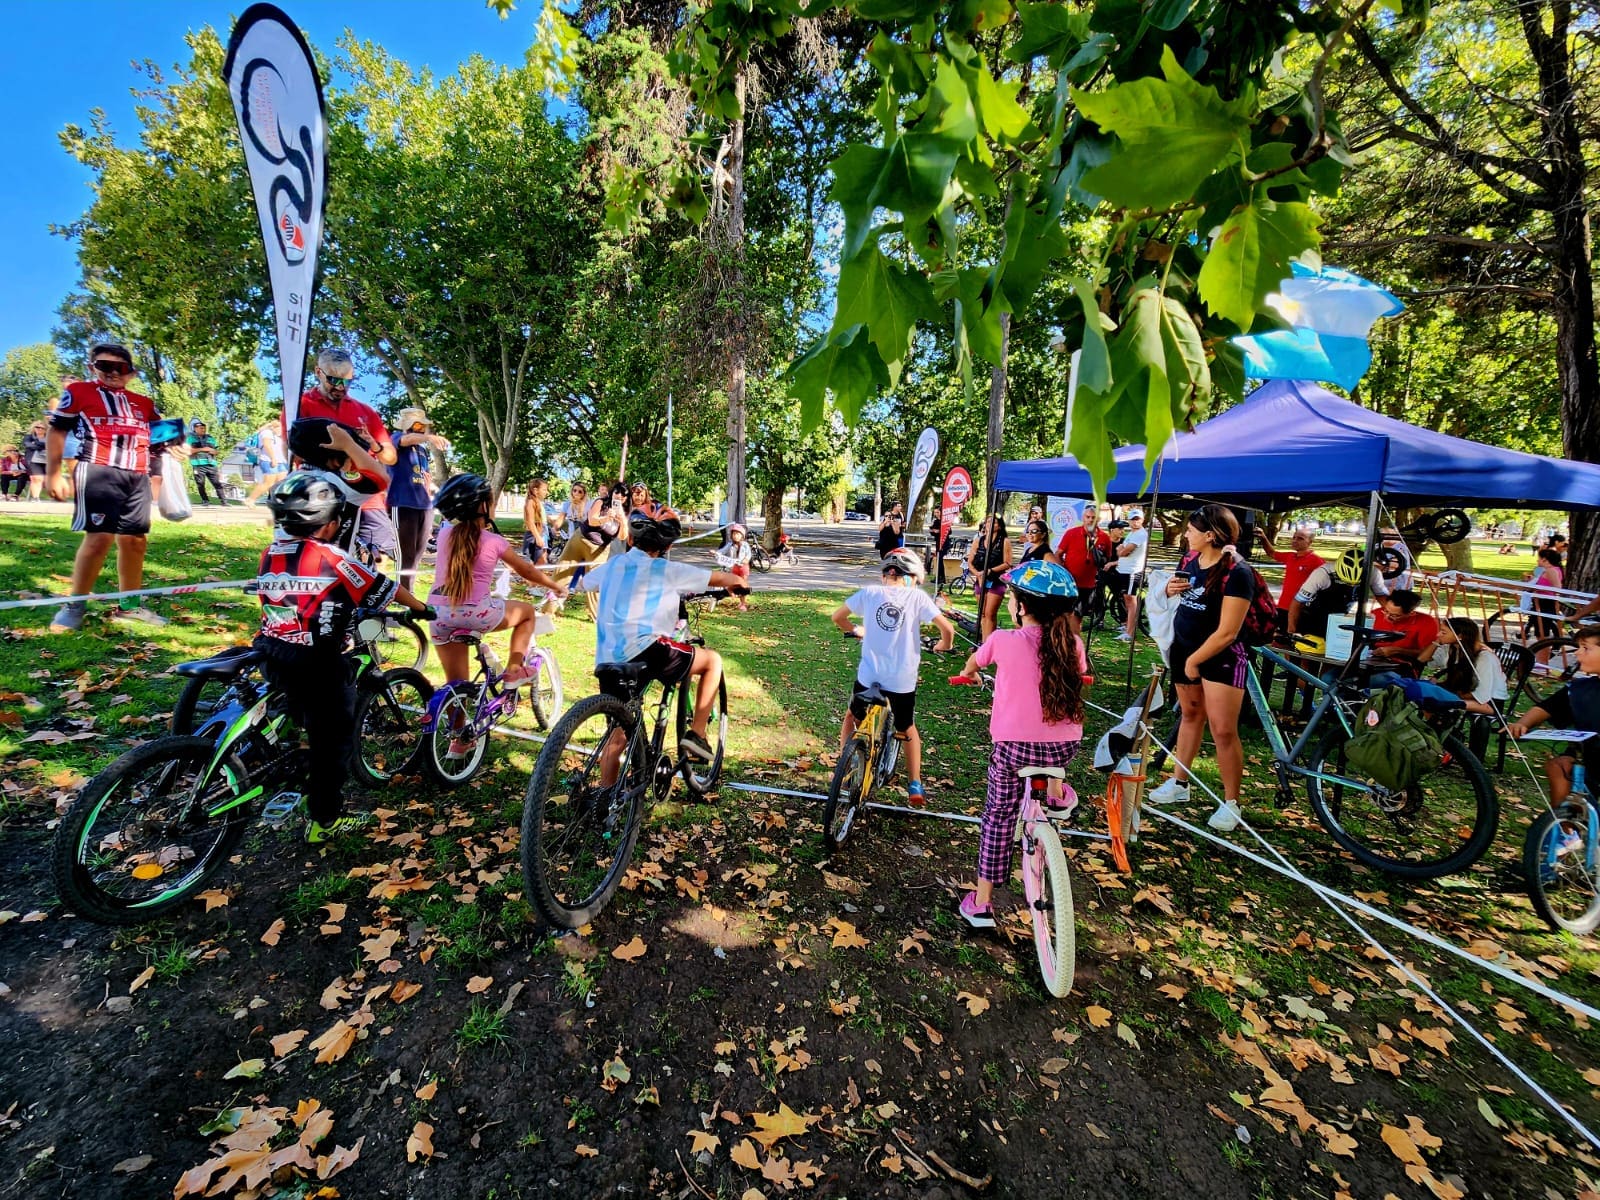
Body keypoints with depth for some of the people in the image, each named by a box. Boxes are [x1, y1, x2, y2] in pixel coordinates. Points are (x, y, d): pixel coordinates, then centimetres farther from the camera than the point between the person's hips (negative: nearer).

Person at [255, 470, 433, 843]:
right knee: (335, 739, 9)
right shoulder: (331, 559, -17)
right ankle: (324, 820, 19)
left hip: (273, 657, 8)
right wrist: (422, 608, 9)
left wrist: (344, 610, 26)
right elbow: (384, 589, -8)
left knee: (314, 728, 28)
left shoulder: (270, 554, 4)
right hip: (316, 665, -7)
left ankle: (313, 791, 44)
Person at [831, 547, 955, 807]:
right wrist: (944, 645, 14)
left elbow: (837, 616, 11)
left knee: (852, 718, 29)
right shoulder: (917, 596, -2)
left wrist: (856, 630, 30)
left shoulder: (869, 593, 2)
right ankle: (915, 786, 23)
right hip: (903, 682, 0)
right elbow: (947, 628, -8)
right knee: (908, 729, 26)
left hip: (868, 678, 0)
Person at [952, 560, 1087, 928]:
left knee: (998, 817, 14)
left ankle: (981, 904, 20)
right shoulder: (1072, 645, -2)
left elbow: (972, 661, 13)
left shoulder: (1003, 640, -9)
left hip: (1014, 746, -3)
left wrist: (968, 673, 36)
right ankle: (1056, 794, 38)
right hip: (1065, 746, 3)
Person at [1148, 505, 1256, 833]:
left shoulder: (1237, 572, -21)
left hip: (1220, 657, -7)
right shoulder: (1190, 560, 1)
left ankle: (1230, 804, 9)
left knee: (1223, 731, -4)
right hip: (1184, 647, 7)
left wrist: (1194, 661, -13)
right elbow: (1175, 591, 20)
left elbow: (1227, 633, -22)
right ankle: (1179, 783, 27)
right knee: (1190, 714, 17)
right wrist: (1171, 589, -4)